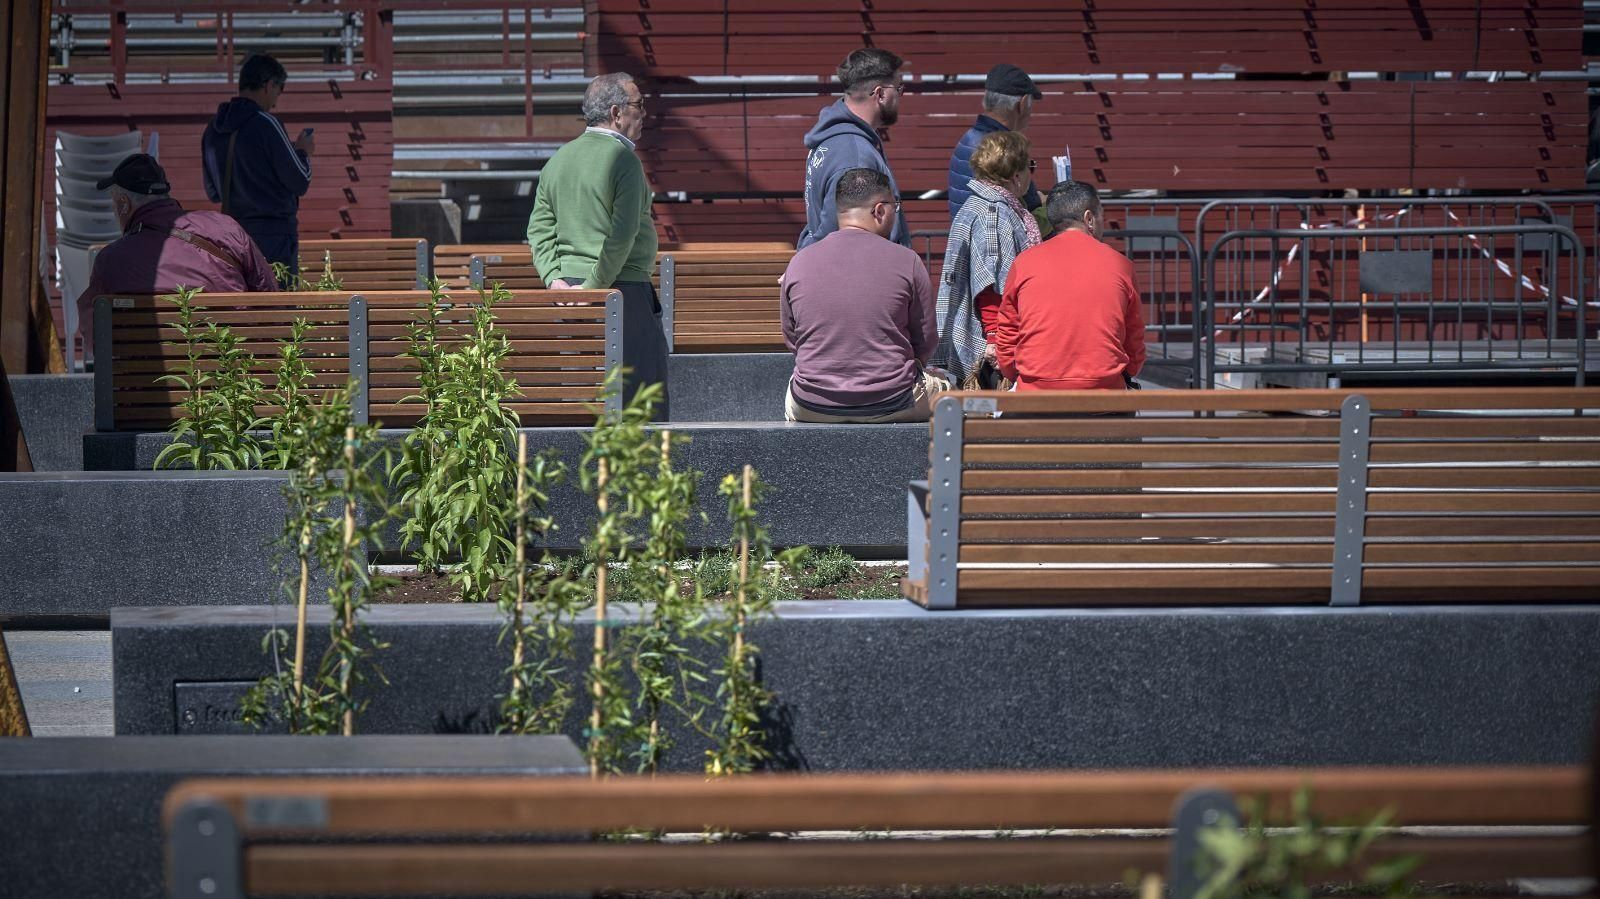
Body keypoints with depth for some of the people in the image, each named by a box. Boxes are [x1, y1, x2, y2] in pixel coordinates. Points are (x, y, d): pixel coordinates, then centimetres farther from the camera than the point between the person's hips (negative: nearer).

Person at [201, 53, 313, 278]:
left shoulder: (213, 130, 9)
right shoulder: (265, 124, -13)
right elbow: (300, 183, -11)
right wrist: (304, 152, 10)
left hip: (233, 233, 7)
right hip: (273, 233, -7)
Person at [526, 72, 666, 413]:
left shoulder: (558, 160, 12)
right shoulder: (623, 158, -11)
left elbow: (539, 229, 10)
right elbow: (622, 234, -19)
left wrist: (555, 279, 2)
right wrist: (595, 286, -14)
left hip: (569, 290, 8)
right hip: (624, 289, -8)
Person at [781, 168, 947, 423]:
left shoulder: (799, 263, -3)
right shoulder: (906, 261, -8)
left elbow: (791, 340, 7)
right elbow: (927, 343, 0)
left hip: (812, 409, 2)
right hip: (891, 405, -2)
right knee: (942, 386, 29)